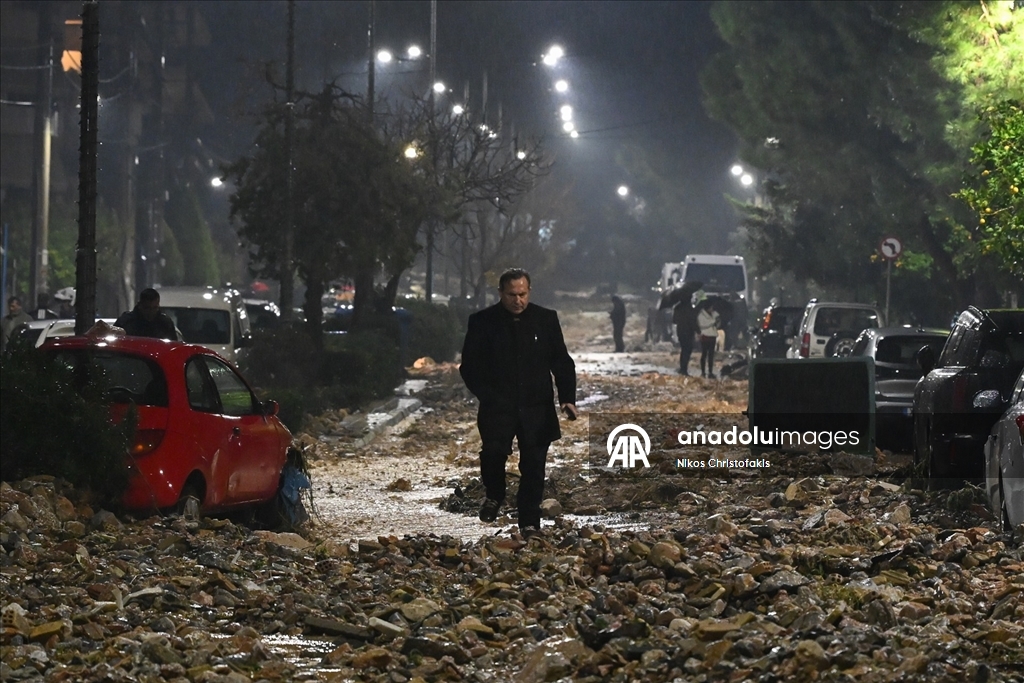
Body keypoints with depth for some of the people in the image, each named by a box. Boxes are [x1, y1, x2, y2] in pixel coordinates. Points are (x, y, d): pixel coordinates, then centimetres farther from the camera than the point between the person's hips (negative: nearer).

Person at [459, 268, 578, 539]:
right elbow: (469, 366, 3)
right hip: (498, 406, -1)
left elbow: (562, 362, 9)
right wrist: (487, 396, -11)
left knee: (534, 464, -2)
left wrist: (567, 397, -5)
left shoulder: (546, 319, 6)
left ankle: (529, 522, 8)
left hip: (537, 407, 1)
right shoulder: (482, 322, 1)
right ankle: (494, 496, 12)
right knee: (493, 451, -18)